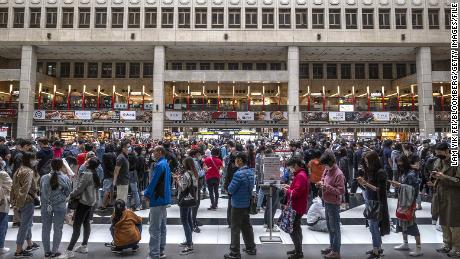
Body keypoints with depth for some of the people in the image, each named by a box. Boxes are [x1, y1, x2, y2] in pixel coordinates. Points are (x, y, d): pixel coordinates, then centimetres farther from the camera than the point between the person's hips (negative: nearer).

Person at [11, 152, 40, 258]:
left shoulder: (18, 170, 13)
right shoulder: (28, 171, -17)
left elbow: (14, 187, 15)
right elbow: (25, 189, -24)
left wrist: (14, 201, 17)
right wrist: (19, 203, -21)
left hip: (20, 202, 10)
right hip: (27, 201, -10)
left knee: (27, 223, 22)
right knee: (25, 225, 0)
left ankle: (30, 244, 36)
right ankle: (19, 251, 7)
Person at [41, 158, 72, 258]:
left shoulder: (44, 178, -6)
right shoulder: (65, 178, -12)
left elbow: (40, 192, 3)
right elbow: (68, 193, -3)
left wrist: (44, 201, 16)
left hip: (46, 206, 2)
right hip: (60, 206, -2)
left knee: (46, 228, 14)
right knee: (58, 229, 9)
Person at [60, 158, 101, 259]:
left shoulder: (87, 174, -20)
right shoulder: (94, 174, 6)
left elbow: (79, 188, -19)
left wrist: (71, 195, -5)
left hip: (83, 202, -9)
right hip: (90, 201, 9)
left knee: (76, 226, -6)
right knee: (86, 223, 16)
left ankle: (69, 251, -2)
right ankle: (84, 246, 27)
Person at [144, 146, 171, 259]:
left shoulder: (159, 165, -18)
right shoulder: (166, 164, 12)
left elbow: (153, 181, -19)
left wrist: (147, 194, -5)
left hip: (157, 199, -10)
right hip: (165, 198, 10)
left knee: (154, 229, -3)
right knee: (162, 227, 16)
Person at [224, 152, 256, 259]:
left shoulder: (238, 174, -25)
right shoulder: (250, 172, 1)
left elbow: (230, 190, -20)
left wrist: (230, 186, -1)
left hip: (238, 205, -8)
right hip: (247, 203, 8)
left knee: (235, 229, 4)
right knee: (247, 226, 20)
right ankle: (251, 248, 31)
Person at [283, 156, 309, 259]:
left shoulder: (300, 176, -22)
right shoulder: (301, 174, 10)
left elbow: (296, 193, -27)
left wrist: (287, 191, -11)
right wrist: (290, 187, 7)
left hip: (297, 207, -11)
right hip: (298, 206, 11)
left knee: (293, 229, -2)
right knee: (296, 228, 19)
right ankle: (298, 249, 31)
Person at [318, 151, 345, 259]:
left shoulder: (338, 174, -22)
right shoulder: (327, 170, 2)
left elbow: (341, 191, -22)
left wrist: (327, 187, -28)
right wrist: (321, 183, -2)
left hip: (334, 204, -8)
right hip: (327, 202, 8)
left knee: (335, 228, 4)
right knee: (329, 227, 21)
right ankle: (332, 246, 37)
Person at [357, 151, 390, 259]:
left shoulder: (381, 172, -15)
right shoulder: (370, 171, 6)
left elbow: (379, 190, -16)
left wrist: (366, 183, -22)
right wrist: (362, 183, -6)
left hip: (376, 203, -7)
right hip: (368, 201, 7)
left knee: (373, 227, -1)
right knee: (374, 226, 15)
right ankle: (378, 248, 28)